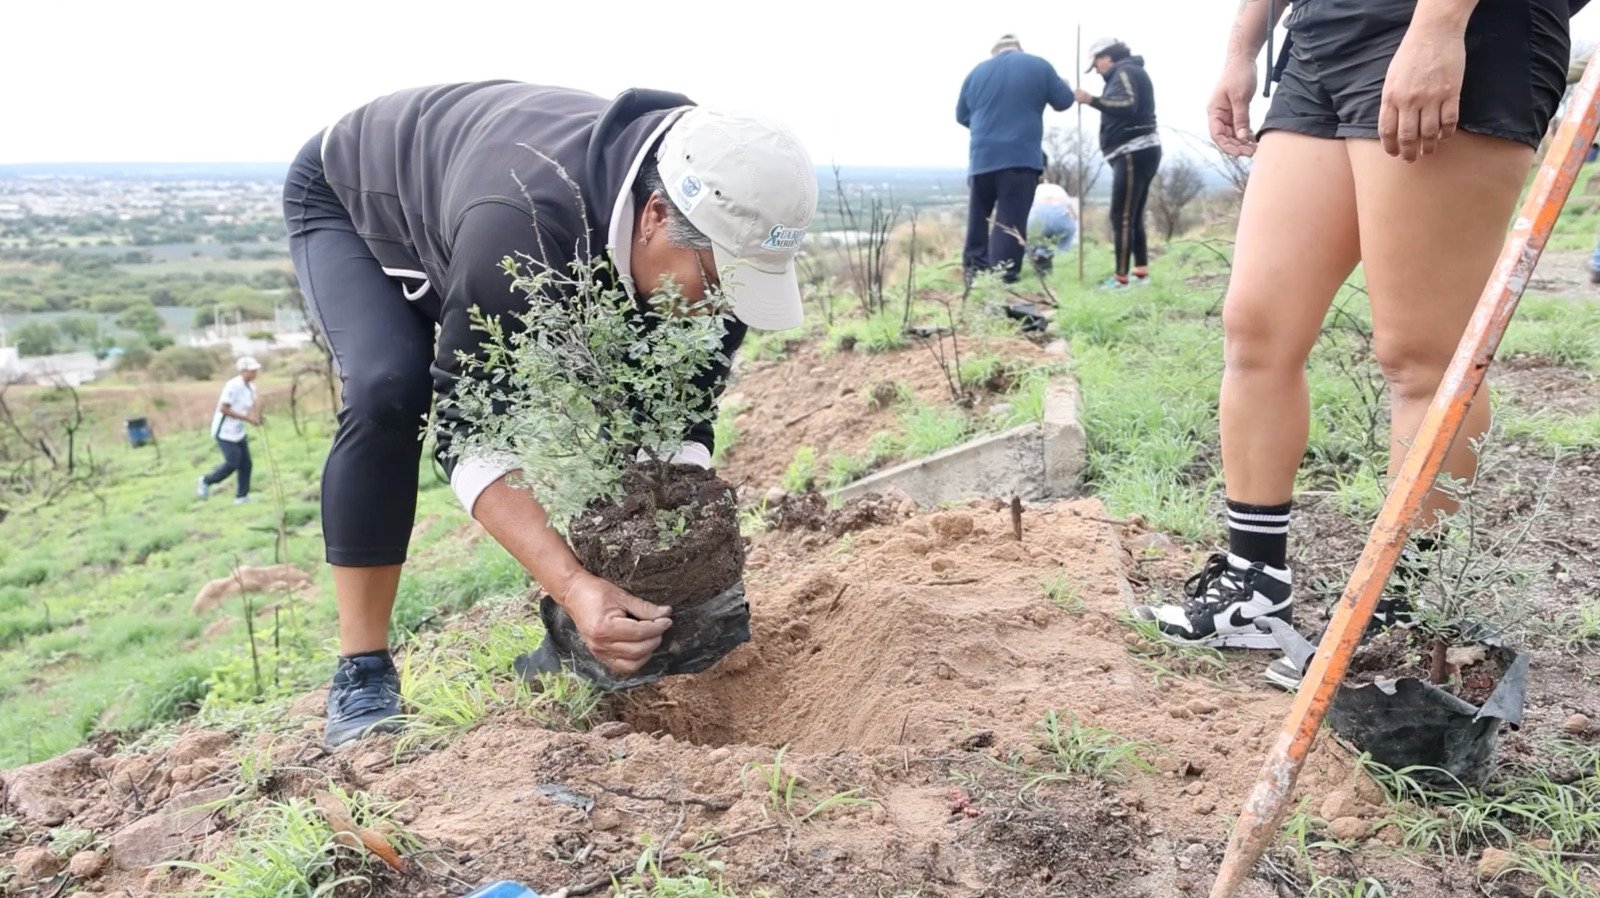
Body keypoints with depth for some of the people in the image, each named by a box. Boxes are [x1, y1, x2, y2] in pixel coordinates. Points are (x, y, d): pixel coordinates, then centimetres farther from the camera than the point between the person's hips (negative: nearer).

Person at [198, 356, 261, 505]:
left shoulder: (251, 387, 5)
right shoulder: (233, 386, -21)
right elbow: (223, 409, -23)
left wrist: (256, 417, -7)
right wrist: (247, 418, -23)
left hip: (238, 431, 8)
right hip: (224, 431, -8)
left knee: (246, 463, 4)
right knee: (232, 463, -11)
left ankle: (242, 496, 12)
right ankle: (206, 481, 13)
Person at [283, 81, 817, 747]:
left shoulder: (709, 231, -27)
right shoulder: (521, 222, -47)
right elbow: (467, 429, -41)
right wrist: (573, 585, -50)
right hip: (350, 196, -5)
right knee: (389, 391, -31)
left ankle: (566, 626, 5)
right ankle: (362, 673, -17)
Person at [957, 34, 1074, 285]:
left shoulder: (977, 71, 12)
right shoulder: (1038, 66, 4)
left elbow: (961, 115, 18)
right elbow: (1064, 101, 9)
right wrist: (1063, 86, 31)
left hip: (981, 158, 3)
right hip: (1021, 157, -3)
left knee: (978, 219, 13)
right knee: (1011, 222, -5)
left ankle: (973, 274, 12)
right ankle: (1004, 280, -11)